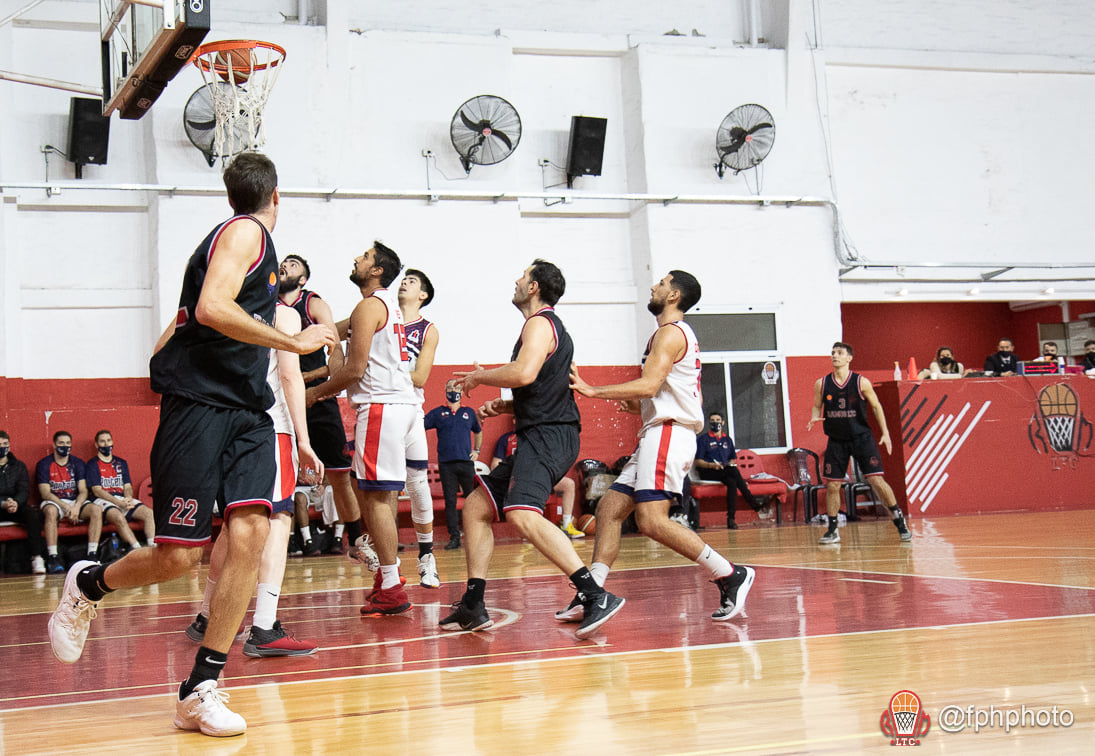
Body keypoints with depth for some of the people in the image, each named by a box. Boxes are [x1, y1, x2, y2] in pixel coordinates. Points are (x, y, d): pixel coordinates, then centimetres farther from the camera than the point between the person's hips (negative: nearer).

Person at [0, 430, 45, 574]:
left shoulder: (18, 466, 13)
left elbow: (24, 491, 3)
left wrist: (16, 503, -19)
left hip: (16, 507, 2)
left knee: (33, 513, -28)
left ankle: (37, 558, -32)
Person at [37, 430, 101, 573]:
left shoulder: (77, 463, 9)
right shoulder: (44, 464, -1)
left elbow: (83, 491, 2)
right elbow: (45, 493, -9)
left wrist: (76, 507, -20)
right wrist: (65, 507, -23)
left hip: (76, 501, 3)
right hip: (53, 502, -3)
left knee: (96, 510, -25)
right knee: (51, 511, -39)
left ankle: (92, 555, -28)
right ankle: (53, 557, -39)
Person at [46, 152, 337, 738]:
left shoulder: (245, 238, 22)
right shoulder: (246, 231, -6)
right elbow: (210, 309, -21)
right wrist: (294, 342, -15)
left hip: (246, 410, 8)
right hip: (199, 403, -8)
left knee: (250, 534, -10)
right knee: (179, 556, -6)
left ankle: (200, 691, -4)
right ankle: (87, 585, 26)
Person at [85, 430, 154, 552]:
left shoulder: (121, 463, 23)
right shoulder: (92, 464, 6)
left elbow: (128, 486, 16)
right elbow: (97, 491, -5)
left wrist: (128, 499, -9)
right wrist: (119, 502, -17)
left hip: (123, 499, 5)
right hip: (103, 501, -5)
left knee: (148, 513, -22)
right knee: (119, 517, -38)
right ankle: (138, 551, -42)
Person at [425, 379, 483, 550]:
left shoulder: (469, 412, 14)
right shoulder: (437, 413, 9)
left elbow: (478, 432, 27)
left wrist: (477, 450, 16)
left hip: (466, 462, 1)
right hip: (446, 464, -1)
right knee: (450, 501, 0)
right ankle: (454, 537, 2)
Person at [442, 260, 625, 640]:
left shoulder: (540, 323, -6)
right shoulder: (551, 327, 26)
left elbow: (524, 372, -25)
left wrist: (480, 376, -7)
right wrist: (503, 406, 18)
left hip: (549, 436, -11)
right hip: (539, 437, 11)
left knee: (522, 515, -30)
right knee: (475, 507, 13)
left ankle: (596, 596, -34)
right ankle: (473, 607, 12)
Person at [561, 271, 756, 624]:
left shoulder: (671, 331, -7)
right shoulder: (678, 334, 25)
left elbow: (650, 384, -22)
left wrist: (592, 390, -20)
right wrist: (636, 405, 14)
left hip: (668, 434, -11)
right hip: (658, 435, 11)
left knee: (651, 519, -20)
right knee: (609, 509, 6)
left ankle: (730, 575, -15)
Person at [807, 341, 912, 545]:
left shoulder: (861, 382, -7)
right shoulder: (822, 384, -1)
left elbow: (876, 406, 3)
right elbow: (817, 407, 11)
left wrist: (885, 432, -2)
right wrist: (814, 418, -12)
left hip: (861, 437, -2)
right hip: (836, 440, 3)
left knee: (876, 480, -10)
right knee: (831, 485, 1)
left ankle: (900, 522, 3)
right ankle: (833, 530, 14)